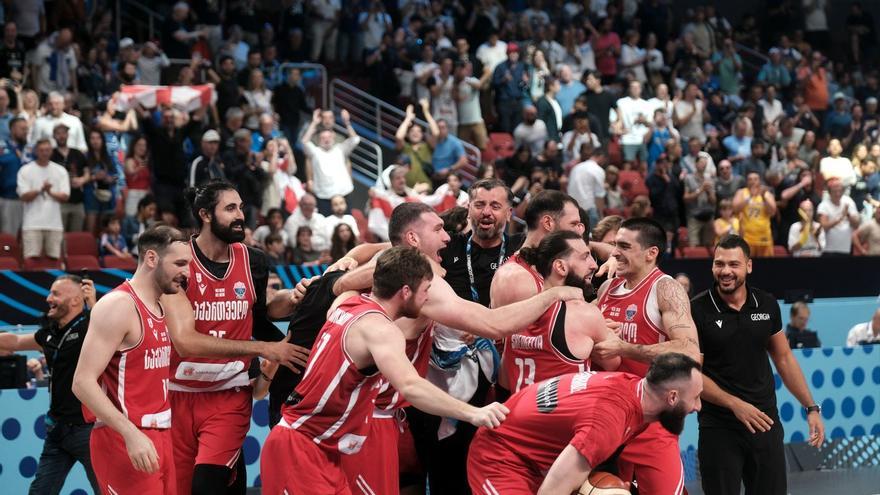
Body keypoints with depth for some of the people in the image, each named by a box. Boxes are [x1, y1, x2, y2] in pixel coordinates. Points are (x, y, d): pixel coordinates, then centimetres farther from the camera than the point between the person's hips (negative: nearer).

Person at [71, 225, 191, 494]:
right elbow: (83, 382, -19)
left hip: (160, 437, 9)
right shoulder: (118, 305, -13)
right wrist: (132, 434, -25)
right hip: (124, 441, -9)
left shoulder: (160, 308, 15)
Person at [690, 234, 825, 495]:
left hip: (766, 422, 4)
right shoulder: (697, 310, -9)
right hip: (719, 427, -4)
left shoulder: (767, 304, 4)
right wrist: (735, 405, -19)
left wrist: (811, 408, 10)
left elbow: (783, 358, 14)